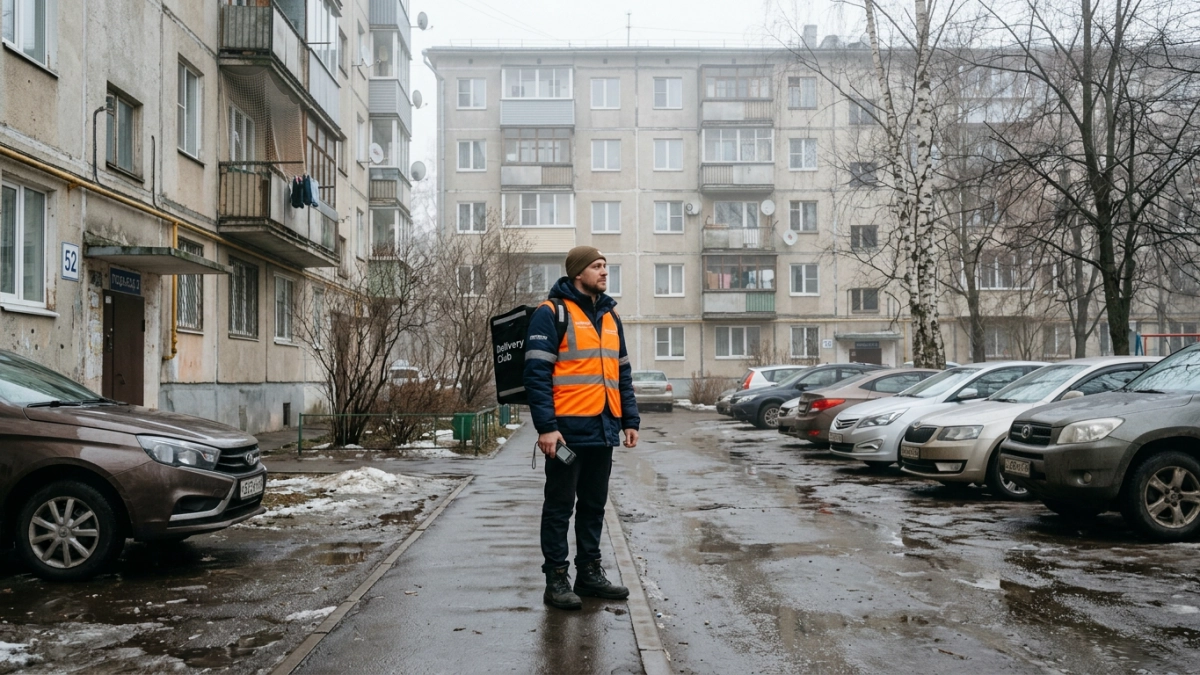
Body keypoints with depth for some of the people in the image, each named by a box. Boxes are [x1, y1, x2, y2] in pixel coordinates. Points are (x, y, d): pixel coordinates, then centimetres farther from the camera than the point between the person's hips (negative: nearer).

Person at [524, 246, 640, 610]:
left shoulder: (610, 316, 16)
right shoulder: (551, 313, -7)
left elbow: (622, 373, 20)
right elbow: (536, 374, -12)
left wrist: (630, 420, 14)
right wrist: (546, 426, -18)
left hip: (603, 429, 7)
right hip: (567, 430, -7)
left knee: (594, 504, 14)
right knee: (560, 505, 2)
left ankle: (590, 573, 25)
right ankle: (556, 579, 11)